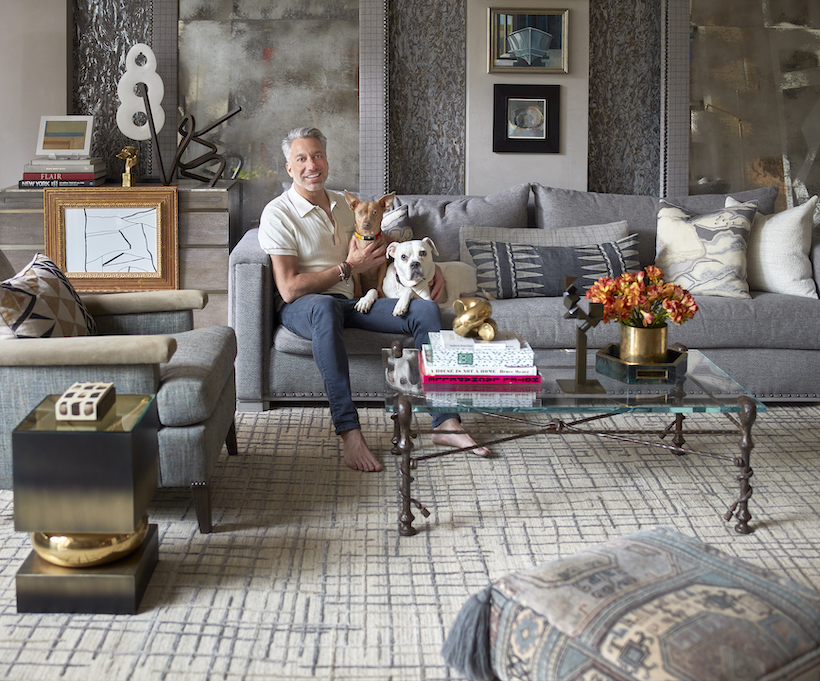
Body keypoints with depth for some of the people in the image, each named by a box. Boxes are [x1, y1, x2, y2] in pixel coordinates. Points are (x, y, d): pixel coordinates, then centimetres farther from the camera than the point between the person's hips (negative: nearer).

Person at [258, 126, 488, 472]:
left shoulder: (343, 205, 15)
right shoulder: (278, 214, -7)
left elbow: (384, 248, 28)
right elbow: (289, 288, -15)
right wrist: (349, 267, -12)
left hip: (349, 301, 6)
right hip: (301, 308, -6)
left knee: (425, 309, -14)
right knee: (325, 307, -43)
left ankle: (445, 422, -20)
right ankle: (349, 431, -47)